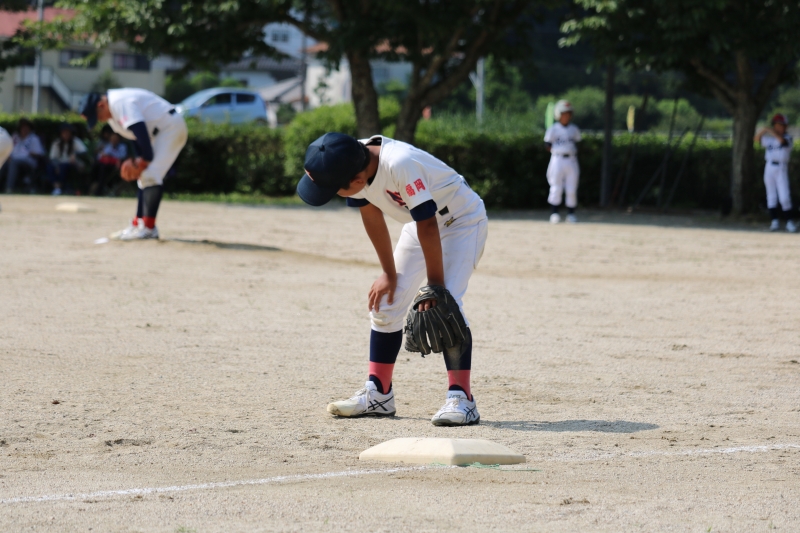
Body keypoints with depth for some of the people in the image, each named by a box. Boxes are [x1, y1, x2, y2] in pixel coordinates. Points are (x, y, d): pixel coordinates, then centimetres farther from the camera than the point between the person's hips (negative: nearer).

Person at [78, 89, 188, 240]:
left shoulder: (120, 103, -23)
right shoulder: (111, 110, 9)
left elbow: (140, 131, -29)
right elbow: (136, 132, 14)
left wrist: (145, 158, -21)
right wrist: (138, 157, 0)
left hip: (171, 127, -11)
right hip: (158, 131, 11)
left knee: (150, 175, -18)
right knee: (144, 176, 11)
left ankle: (148, 228, -21)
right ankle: (138, 225, 14)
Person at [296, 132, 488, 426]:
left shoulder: (400, 164, -40)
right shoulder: (353, 166, -17)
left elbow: (427, 225, -33)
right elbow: (372, 217, -2)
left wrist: (435, 285, -27)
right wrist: (390, 274, 3)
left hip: (462, 220, -8)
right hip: (421, 222, 8)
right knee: (385, 302, 5)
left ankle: (461, 399, -18)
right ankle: (378, 394, 13)